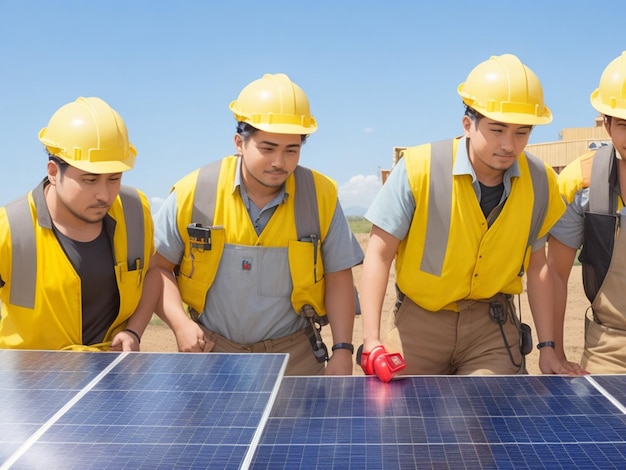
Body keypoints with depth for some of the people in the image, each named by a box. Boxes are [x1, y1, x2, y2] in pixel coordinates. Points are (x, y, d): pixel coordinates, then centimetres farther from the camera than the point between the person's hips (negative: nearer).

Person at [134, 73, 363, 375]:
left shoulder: (321, 196, -7)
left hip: (294, 353, 1)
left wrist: (342, 349, -6)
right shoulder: (193, 192, -10)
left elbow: (338, 276, 1)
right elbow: (157, 266, -1)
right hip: (209, 351, 0)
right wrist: (180, 324, -15)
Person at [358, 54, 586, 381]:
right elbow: (379, 255, -14)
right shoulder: (419, 168, -18)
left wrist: (547, 347, 3)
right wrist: (372, 340, -22)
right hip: (422, 321, -2)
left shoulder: (540, 182, -7)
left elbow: (537, 267, 5)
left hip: (494, 326, 2)